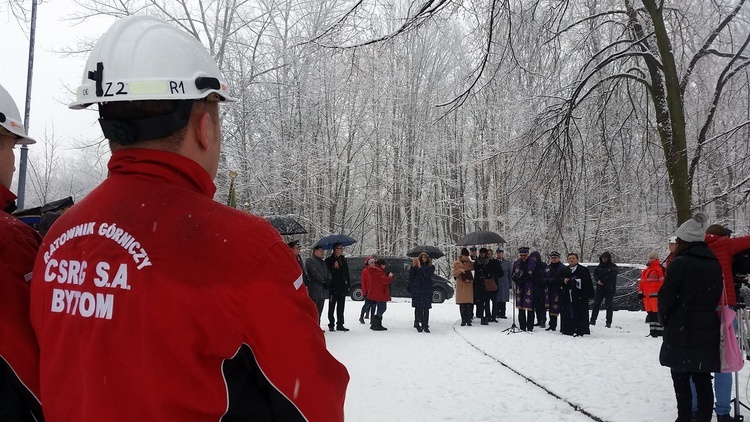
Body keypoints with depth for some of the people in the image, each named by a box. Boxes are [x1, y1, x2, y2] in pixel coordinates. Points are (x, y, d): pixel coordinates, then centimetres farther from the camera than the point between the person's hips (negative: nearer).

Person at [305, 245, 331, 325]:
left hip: (323, 290, 8)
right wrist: (323, 281, -14)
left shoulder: (323, 262, 26)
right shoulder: (309, 260, 0)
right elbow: (314, 272, -11)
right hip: (314, 290, -8)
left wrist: (328, 280, -5)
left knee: (319, 311, 8)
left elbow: (328, 272, 16)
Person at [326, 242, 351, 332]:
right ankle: (331, 325, 6)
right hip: (333, 287, -5)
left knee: (341, 307, 10)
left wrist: (348, 285, 10)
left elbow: (347, 273, 15)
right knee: (332, 307, 0)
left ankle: (340, 325, 15)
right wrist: (334, 268, -23)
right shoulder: (329, 260, -5)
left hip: (342, 287, 5)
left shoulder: (343, 260, 13)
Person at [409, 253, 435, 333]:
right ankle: (417, 324, 1)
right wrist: (413, 266, -11)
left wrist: (420, 267, -16)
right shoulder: (416, 266, 7)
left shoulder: (431, 267, 6)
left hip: (426, 290, 0)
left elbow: (428, 275, -11)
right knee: (418, 307, -4)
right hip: (417, 289, 0)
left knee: (426, 308, -1)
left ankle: (425, 326, 2)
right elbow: (410, 275, -1)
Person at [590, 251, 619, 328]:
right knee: (596, 304, 4)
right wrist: (598, 281, -15)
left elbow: (611, 276, -17)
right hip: (599, 289, 4)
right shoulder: (599, 266, 10)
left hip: (609, 289, -4)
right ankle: (592, 321, 10)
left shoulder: (613, 267, -4)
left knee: (609, 306, -1)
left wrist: (602, 280, -18)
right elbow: (595, 274, 4)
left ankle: (609, 323, 4)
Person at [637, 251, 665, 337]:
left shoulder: (660, 269, -7)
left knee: (657, 313, -8)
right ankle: (653, 330, 18)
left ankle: (660, 330, -5)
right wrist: (640, 292, 17)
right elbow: (642, 282, 22)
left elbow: (663, 282, -13)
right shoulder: (646, 270, 19)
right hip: (647, 295, 8)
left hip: (655, 295, -8)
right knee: (650, 313, 11)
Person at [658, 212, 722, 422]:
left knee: (681, 379, 3)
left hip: (682, 331, -6)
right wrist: (705, 315, 14)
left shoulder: (680, 263, -13)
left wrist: (666, 321, 6)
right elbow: (717, 296, 9)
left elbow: (666, 297, -11)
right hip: (708, 331, 6)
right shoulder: (715, 264, 8)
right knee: (703, 381, 10)